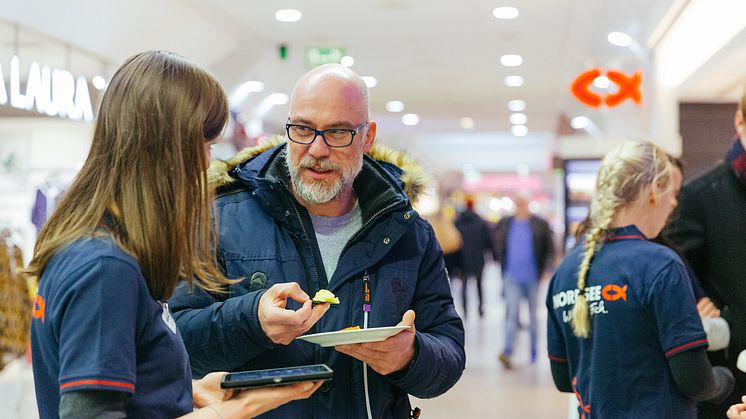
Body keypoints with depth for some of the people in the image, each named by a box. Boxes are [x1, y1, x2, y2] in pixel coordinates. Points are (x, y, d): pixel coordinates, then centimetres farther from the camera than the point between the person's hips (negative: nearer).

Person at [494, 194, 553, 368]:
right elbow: (499, 247, 16)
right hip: (512, 277, 1)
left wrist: (545, 269, -6)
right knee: (512, 313, -10)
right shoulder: (505, 224, 6)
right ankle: (508, 352, -17)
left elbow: (550, 249, 2)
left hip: (533, 277, 0)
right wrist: (503, 267, 7)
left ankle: (534, 351, 24)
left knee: (533, 315, 11)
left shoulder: (540, 225, 0)